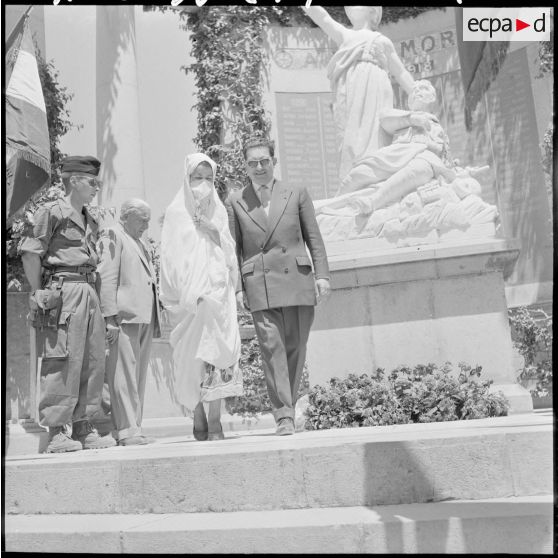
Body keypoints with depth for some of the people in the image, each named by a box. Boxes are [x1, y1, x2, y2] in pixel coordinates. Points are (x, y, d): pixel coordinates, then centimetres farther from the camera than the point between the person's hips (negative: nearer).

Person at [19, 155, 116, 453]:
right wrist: (39, 292, -7)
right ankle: (56, 432, 0)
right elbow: (30, 252, -7)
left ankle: (83, 427, 15)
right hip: (64, 291, -8)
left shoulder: (91, 221, 21)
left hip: (89, 292, 8)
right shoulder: (52, 212, -2)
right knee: (62, 362, -7)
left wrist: (93, 292, 13)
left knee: (94, 362, 7)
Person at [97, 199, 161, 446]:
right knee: (124, 374, -9)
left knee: (139, 376, 7)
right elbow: (106, 278, -9)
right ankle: (126, 431, -7)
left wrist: (155, 321, 20)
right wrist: (111, 317, -17)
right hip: (124, 316, -8)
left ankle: (134, 428, 11)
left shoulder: (139, 243, 27)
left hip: (144, 318, 8)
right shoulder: (112, 236, 1)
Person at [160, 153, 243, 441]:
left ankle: (214, 420, -6)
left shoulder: (218, 211, 18)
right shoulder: (176, 213, 7)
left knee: (218, 351, -8)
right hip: (189, 295, -3)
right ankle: (199, 419, 4)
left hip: (218, 292, 3)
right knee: (192, 357, -3)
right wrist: (186, 294, -11)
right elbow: (171, 258, -1)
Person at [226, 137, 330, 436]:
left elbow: (313, 237, 10)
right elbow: (233, 248, 9)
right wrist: (236, 286, 1)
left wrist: (322, 274, 1)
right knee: (272, 347, -10)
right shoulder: (235, 200, 10)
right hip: (259, 284, -1)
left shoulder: (297, 193, 12)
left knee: (295, 349, 4)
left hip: (297, 280, 1)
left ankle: (287, 408, 19)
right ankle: (284, 416, -8)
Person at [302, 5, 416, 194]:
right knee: (351, 142, -9)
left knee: (372, 137, -14)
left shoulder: (382, 41, 22)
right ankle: (350, 191, -14)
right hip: (350, 93, 2)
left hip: (373, 90, -2)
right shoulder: (345, 35, 28)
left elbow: (401, 74, 21)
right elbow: (322, 17, 18)